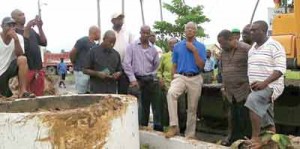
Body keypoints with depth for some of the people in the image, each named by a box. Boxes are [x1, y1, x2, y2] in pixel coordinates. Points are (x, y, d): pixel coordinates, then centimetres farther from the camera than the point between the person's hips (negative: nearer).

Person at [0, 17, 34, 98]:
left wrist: (16, 40, -30)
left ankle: (23, 91, -29)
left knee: (22, 59, -30)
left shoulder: (18, 37, -5)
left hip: (8, 69, 1)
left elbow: (19, 55, -18)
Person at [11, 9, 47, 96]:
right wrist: (27, 28, -18)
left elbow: (44, 42, 13)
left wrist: (40, 27, 3)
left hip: (38, 69, 6)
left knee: (39, 96, 8)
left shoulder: (31, 30, 17)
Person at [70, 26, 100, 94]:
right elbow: (72, 53, -11)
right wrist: (75, 64, 1)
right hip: (81, 71, -8)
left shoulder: (94, 44, 13)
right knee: (81, 93, -5)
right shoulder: (82, 41, -11)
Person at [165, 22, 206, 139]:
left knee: (192, 108, 6)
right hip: (180, 76, 0)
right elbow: (174, 65, 11)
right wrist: (174, 79, 2)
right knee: (171, 93, -31)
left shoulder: (200, 46, 2)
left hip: (195, 79, 0)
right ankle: (174, 126, -28)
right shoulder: (178, 46, 8)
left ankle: (190, 134, 20)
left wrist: (194, 50, -13)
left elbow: (201, 66, -8)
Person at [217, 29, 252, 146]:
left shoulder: (246, 49, -11)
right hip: (230, 92, 6)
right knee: (233, 117, 12)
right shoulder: (224, 52, 12)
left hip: (243, 91, -6)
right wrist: (224, 87, 20)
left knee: (244, 118, -2)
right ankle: (233, 138, 24)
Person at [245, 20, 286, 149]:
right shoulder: (252, 48, 14)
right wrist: (251, 83, 10)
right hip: (257, 88, 9)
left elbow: (280, 69, -18)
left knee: (252, 100, -32)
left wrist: (264, 83, -28)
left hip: (271, 86, -9)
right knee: (267, 121, 12)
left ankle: (255, 139, -26)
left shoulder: (274, 46, -10)